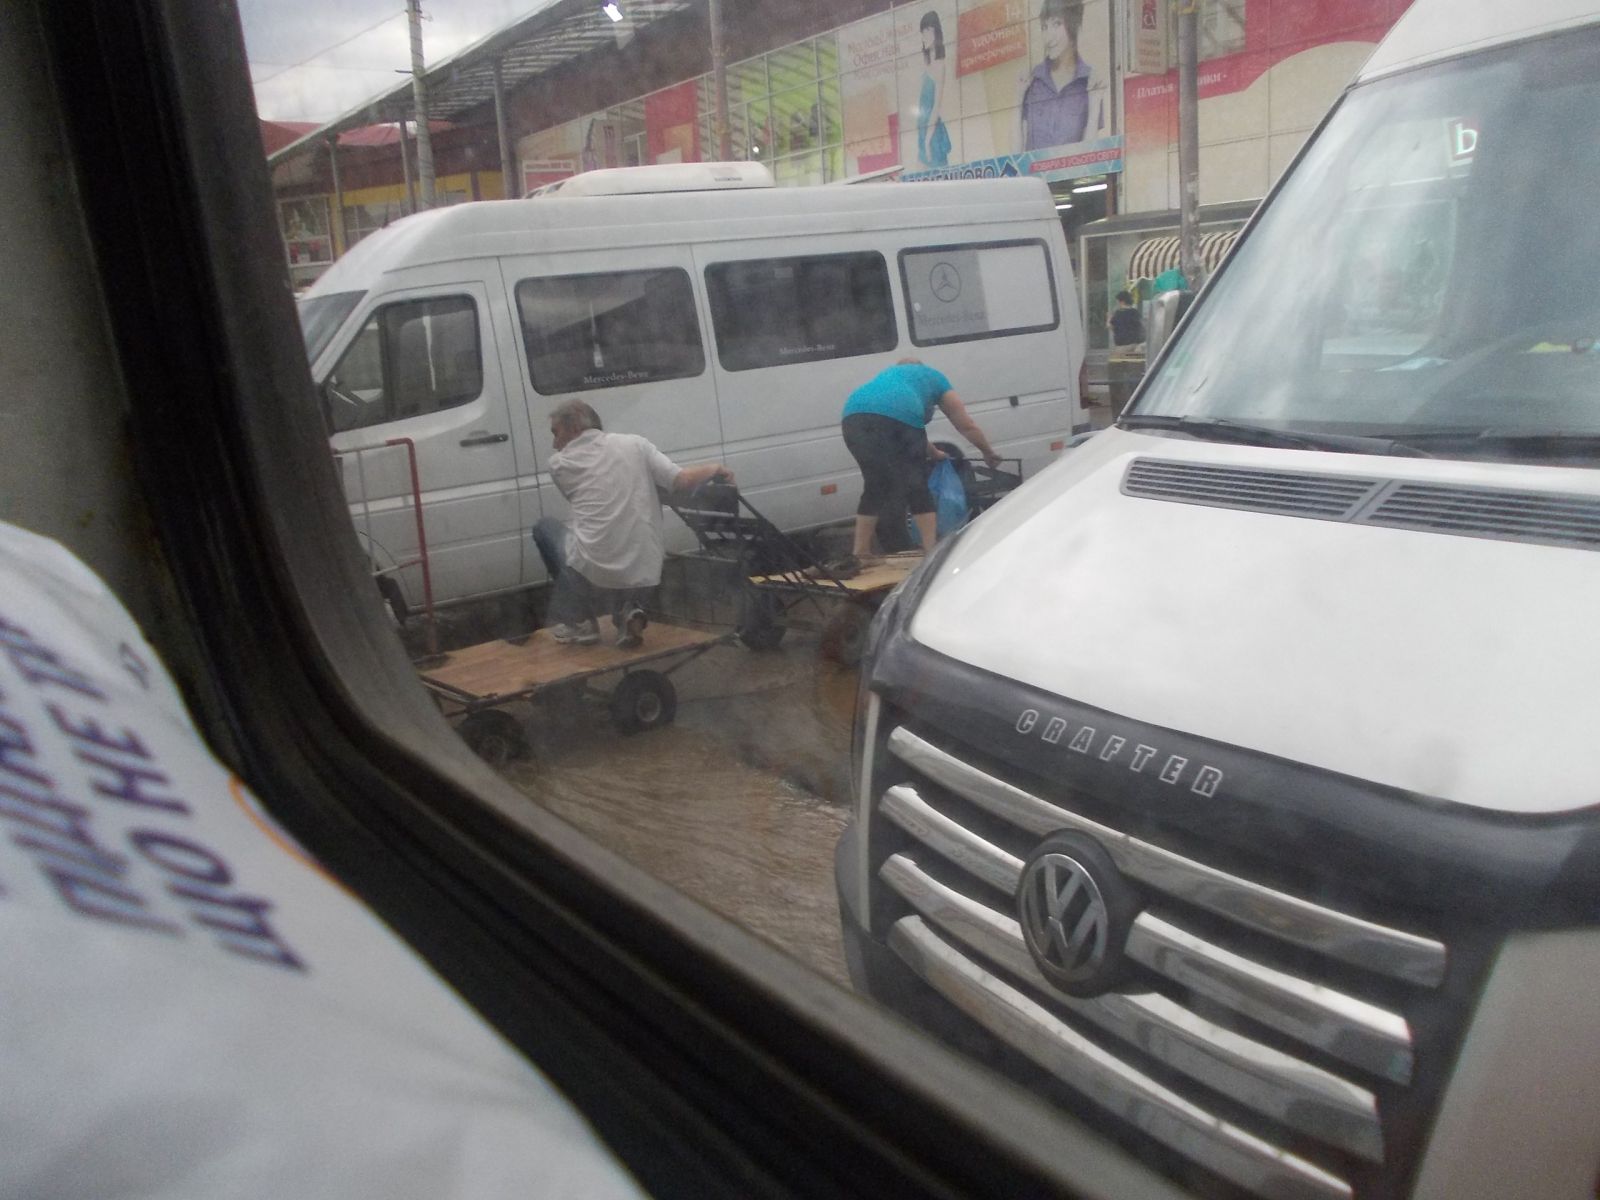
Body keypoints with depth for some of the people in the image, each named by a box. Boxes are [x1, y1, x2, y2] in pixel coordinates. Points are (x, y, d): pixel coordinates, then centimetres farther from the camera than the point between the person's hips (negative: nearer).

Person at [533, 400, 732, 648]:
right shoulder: (634, 444, 6)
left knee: (545, 528, 28)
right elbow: (683, 481, -4)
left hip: (594, 572, -3)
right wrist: (714, 468, 17)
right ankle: (628, 611, 9)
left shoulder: (559, 463, 4)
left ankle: (580, 621, 22)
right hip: (644, 576, 3)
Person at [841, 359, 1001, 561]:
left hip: (853, 417, 5)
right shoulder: (933, 377, 30)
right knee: (916, 487, 9)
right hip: (898, 417, -5)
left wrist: (935, 454, 58)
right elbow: (967, 425, 33)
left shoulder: (887, 373, 42)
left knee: (874, 486, 20)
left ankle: (859, 554, 21)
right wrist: (989, 453, 47)